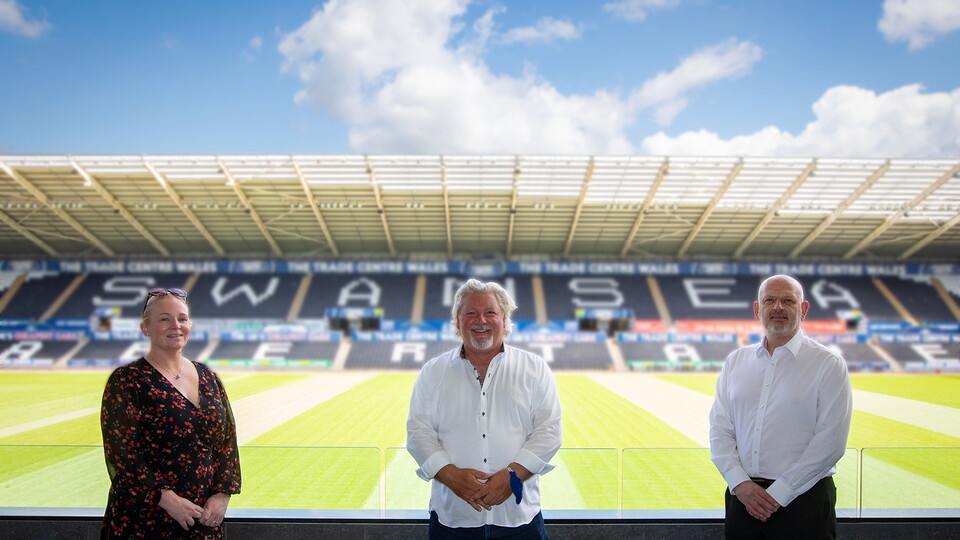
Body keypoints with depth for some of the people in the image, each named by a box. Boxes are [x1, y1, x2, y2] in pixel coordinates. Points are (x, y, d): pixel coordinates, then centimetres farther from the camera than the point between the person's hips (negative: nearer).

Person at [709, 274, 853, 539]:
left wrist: (778, 493, -13)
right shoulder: (735, 361, 9)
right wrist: (740, 483, -7)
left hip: (801, 498, -3)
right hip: (742, 497, 3)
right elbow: (720, 428, 6)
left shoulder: (829, 364, -3)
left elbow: (830, 442, -10)